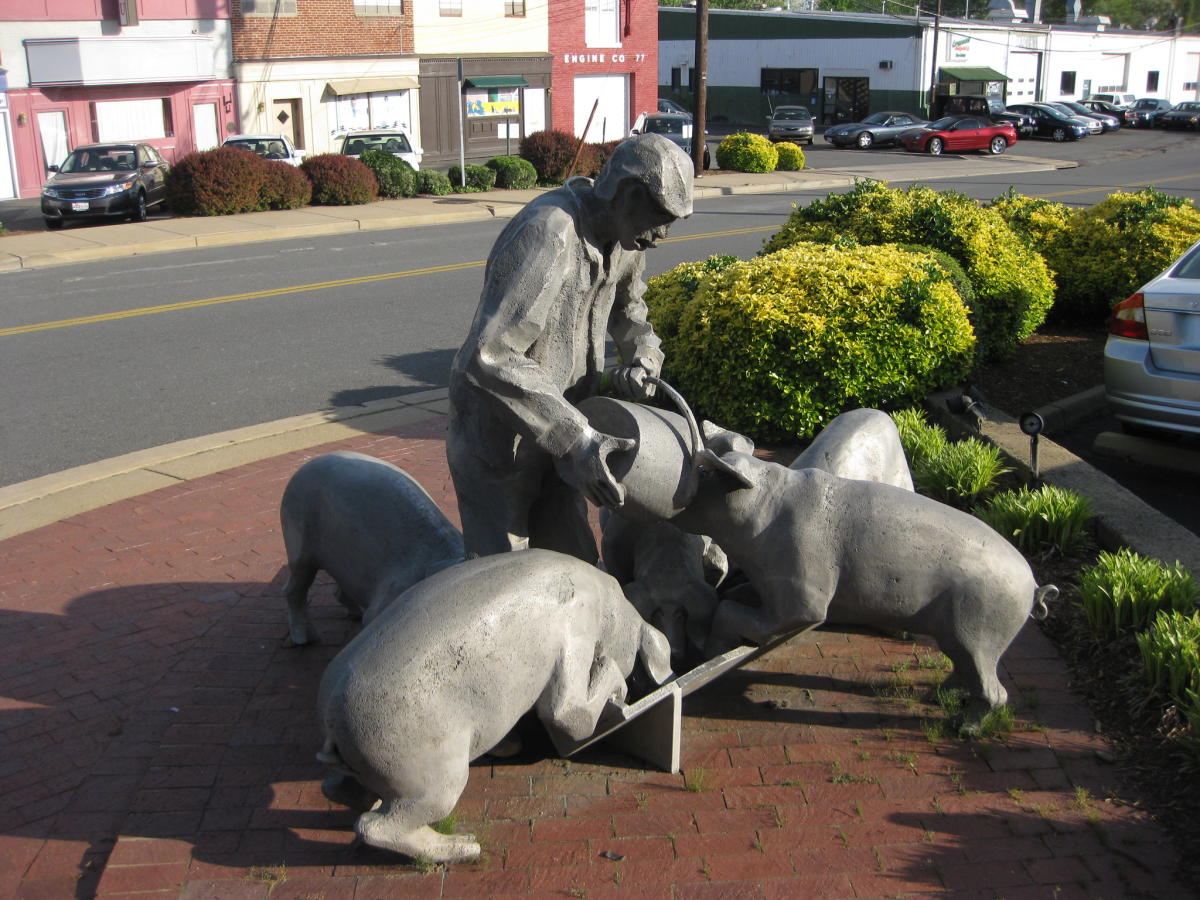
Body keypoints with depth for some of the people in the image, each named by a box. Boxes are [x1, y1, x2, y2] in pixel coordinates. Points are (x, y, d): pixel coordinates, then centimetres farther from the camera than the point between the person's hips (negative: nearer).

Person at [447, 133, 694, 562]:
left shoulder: (622, 237, -2)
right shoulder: (546, 235, -29)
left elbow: (629, 314, 17)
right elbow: (489, 356, -37)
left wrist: (641, 364, -7)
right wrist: (575, 441, -40)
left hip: (551, 437, 8)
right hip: (495, 441, -8)